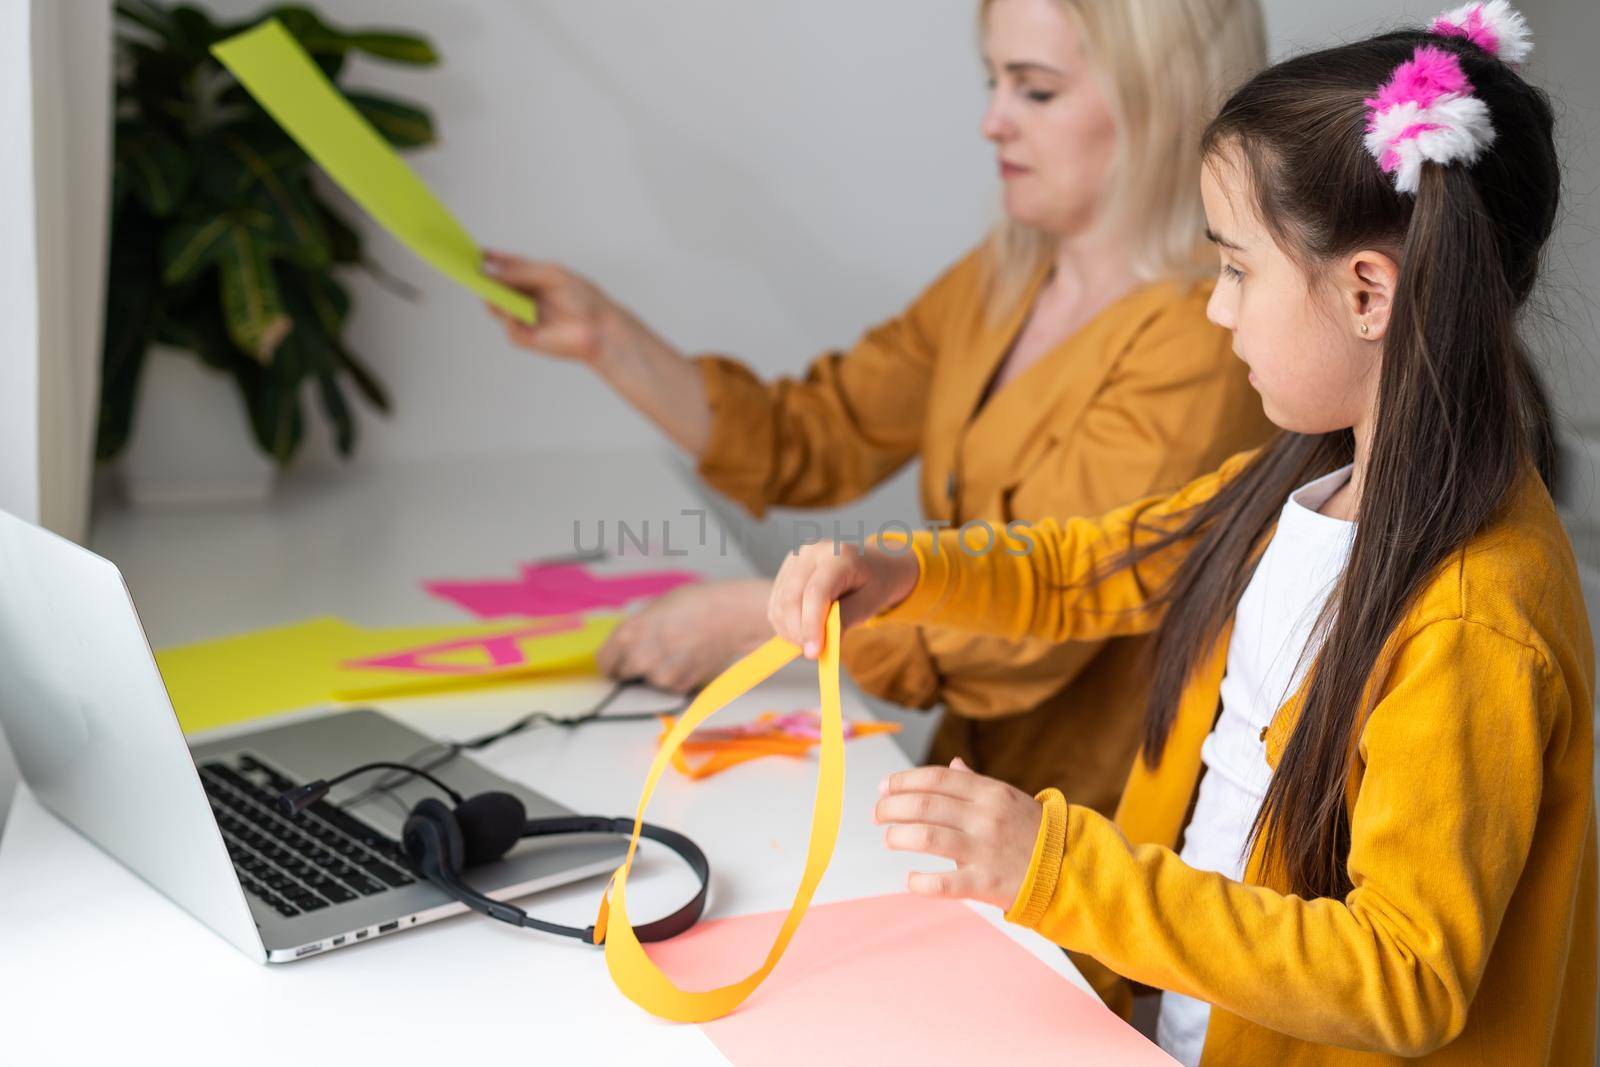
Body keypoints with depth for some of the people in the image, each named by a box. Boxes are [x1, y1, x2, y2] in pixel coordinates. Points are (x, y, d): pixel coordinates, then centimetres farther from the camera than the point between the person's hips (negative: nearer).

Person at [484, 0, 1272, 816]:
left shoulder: (1199, 346, -18)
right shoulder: (998, 284, 10)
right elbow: (808, 442, 10)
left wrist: (749, 617, -18)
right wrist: (606, 338, 0)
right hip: (977, 789, 7)